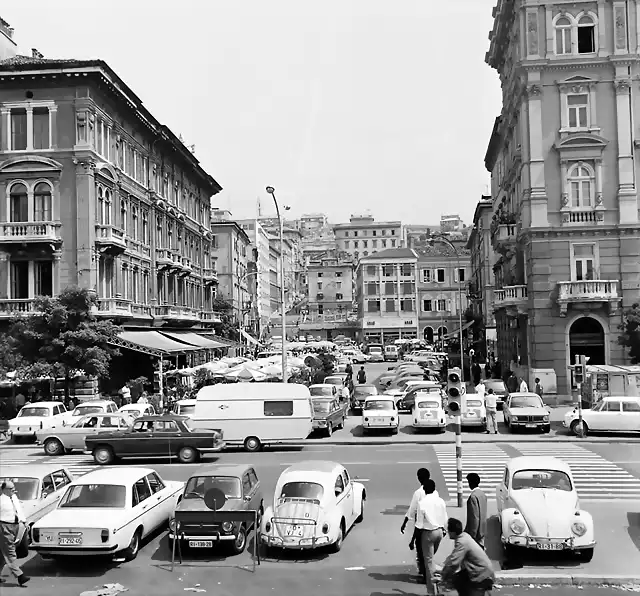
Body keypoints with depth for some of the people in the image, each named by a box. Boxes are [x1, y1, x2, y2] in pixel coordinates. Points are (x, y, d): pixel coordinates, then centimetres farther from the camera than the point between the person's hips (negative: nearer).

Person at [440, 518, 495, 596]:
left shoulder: (462, 543, -25)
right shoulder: (464, 536, 1)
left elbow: (453, 563, -29)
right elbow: (452, 557, 10)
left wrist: (444, 577, -14)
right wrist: (442, 570, 7)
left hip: (483, 575, -9)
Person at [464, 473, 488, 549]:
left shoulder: (473, 496, -20)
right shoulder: (482, 493, 8)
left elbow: (475, 517, -22)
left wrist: (472, 534, -19)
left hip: (476, 531, -9)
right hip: (482, 531, 9)